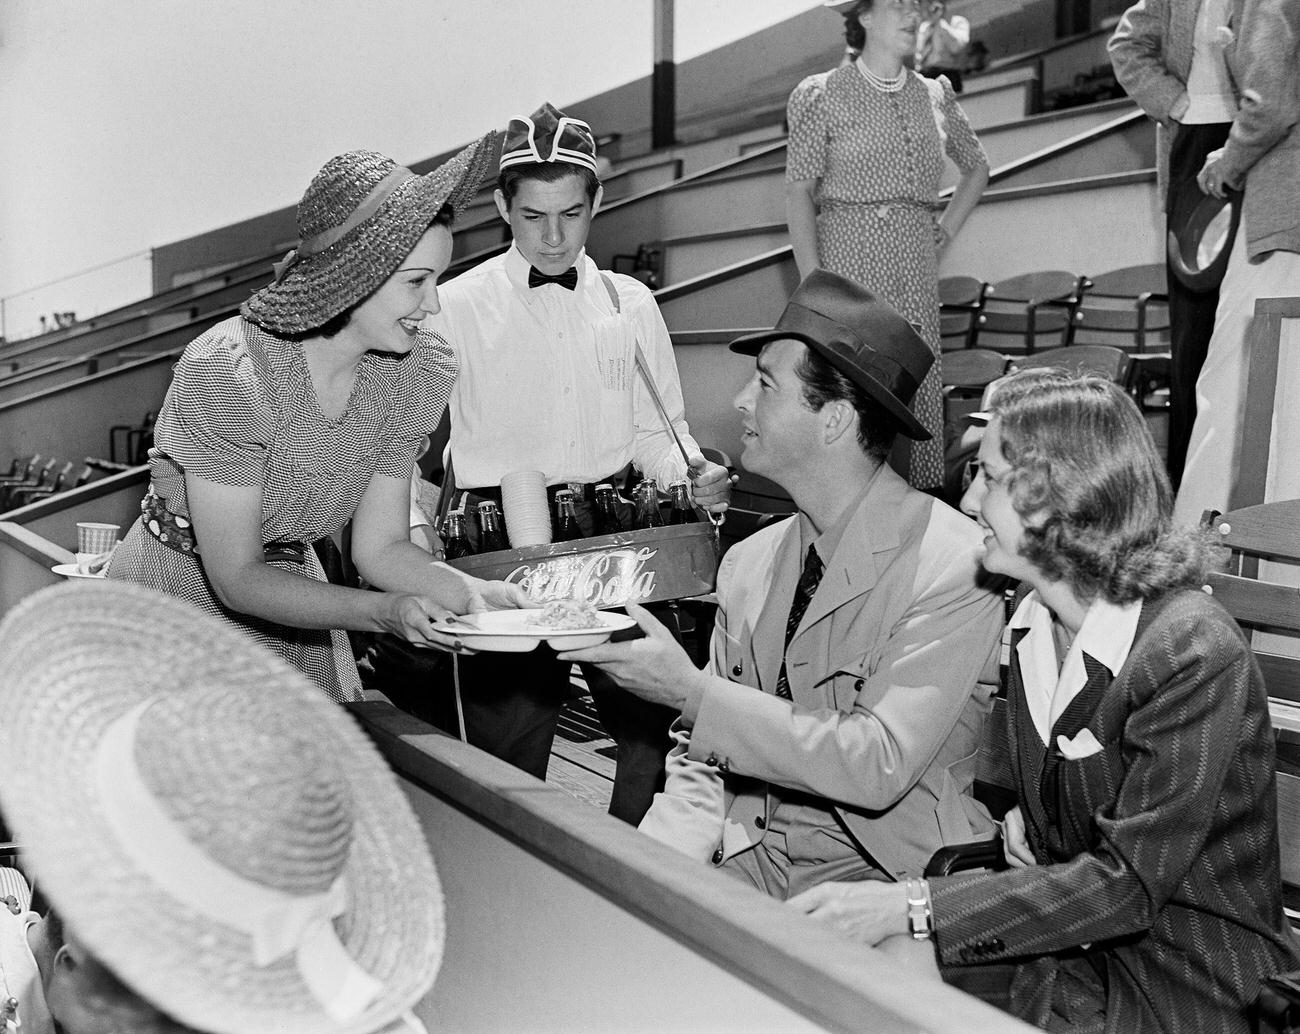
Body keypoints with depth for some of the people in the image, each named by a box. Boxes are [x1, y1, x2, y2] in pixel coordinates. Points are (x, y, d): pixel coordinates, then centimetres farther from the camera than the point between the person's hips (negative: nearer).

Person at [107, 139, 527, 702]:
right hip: (178, 589, -4)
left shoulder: (411, 372, -11)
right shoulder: (226, 372, -28)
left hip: (291, 593, 5)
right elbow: (236, 578, -25)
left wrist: (472, 593, -22)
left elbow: (379, 546, -4)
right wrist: (381, 611, -36)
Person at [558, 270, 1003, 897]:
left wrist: (691, 692, -22)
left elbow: (879, 767, -21)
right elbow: (702, 762, 9)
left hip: (886, 871, -5)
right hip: (750, 861, 5)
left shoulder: (955, 566, -14)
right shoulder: (748, 564, 6)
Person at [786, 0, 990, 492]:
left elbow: (977, 166, 29)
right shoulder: (821, 95, 1)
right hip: (845, 257, -4)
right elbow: (799, 192, -5)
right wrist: (812, 283, -14)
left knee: (918, 389, 2)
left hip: (915, 267, 4)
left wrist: (946, 230, 14)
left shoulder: (935, 95, 14)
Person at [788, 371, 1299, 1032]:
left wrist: (913, 908, -29)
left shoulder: (1196, 656, -22)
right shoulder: (1032, 619, 1)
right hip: (1071, 943, 6)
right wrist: (1020, 821, -4)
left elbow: (1131, 882, -24)